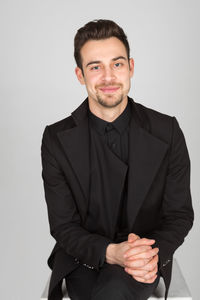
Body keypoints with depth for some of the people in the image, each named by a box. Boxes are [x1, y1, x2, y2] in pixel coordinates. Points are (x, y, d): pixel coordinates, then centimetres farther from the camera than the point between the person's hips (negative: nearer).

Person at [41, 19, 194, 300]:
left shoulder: (167, 131, -6)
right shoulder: (57, 139, -7)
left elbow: (180, 213, 0)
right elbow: (63, 225, -5)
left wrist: (154, 254, -21)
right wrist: (110, 252, -23)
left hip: (147, 258, 0)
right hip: (84, 256, 1)